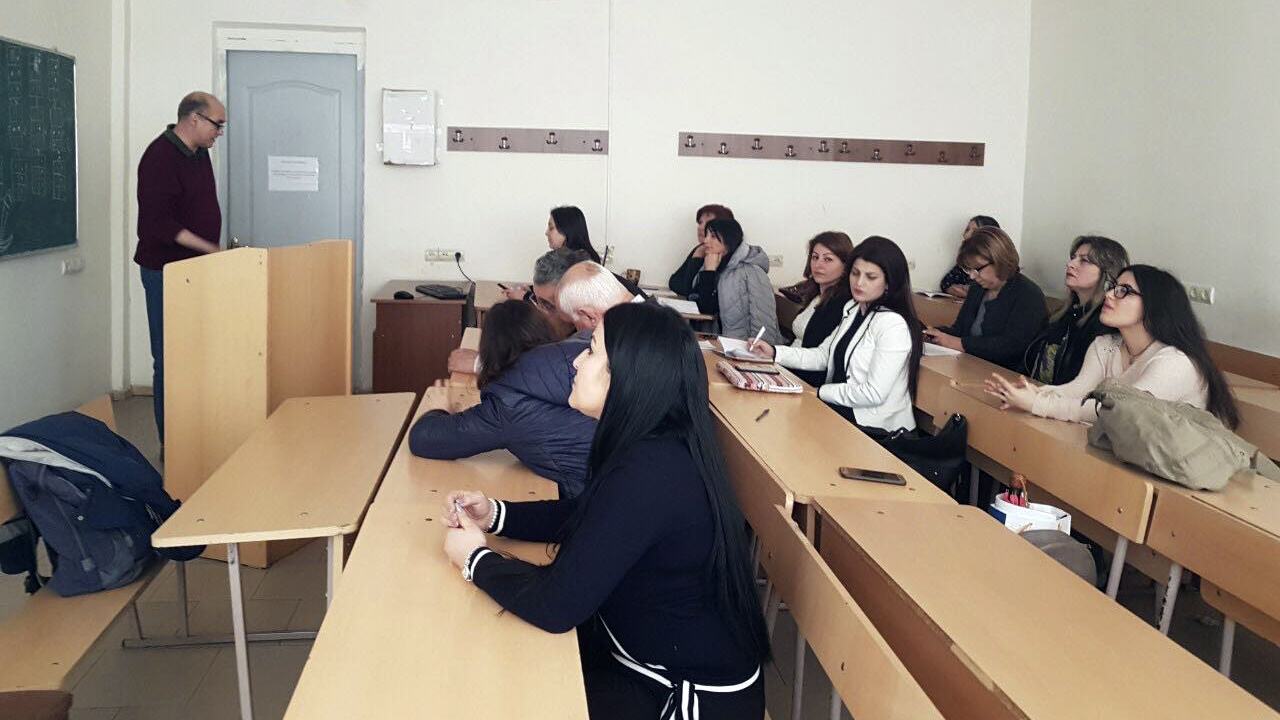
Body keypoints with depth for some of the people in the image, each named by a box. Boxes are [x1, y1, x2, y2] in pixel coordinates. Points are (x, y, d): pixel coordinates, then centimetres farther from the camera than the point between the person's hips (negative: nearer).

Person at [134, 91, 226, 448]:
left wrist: (213, 251, 16)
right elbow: (158, 223, -23)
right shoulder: (159, 158, -17)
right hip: (166, 272, -8)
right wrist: (210, 248, -25)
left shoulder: (198, 153, 11)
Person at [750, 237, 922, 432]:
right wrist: (774, 353, -1)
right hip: (840, 408, 8)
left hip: (875, 428, -7)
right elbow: (823, 355, 12)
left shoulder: (894, 325, -20)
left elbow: (874, 393, -22)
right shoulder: (852, 308, 10)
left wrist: (819, 392, -12)